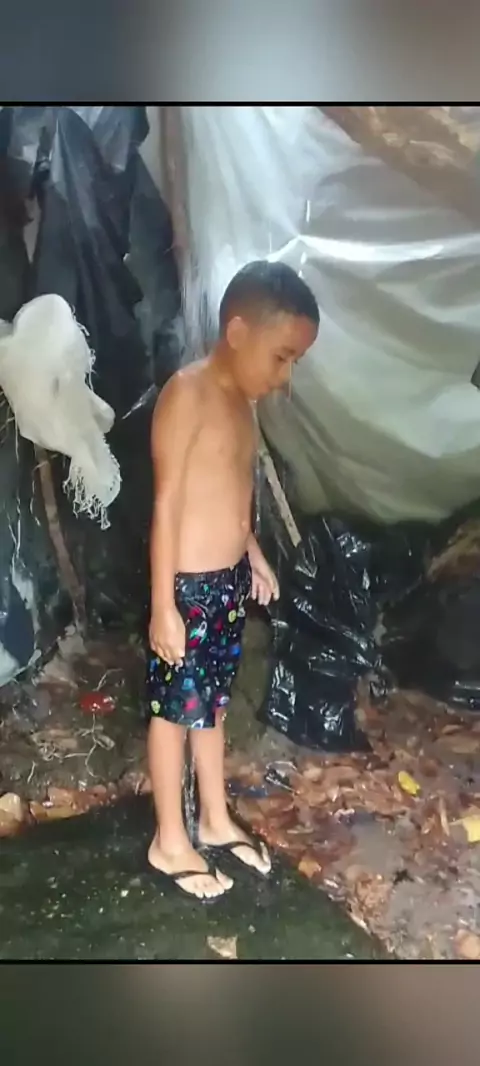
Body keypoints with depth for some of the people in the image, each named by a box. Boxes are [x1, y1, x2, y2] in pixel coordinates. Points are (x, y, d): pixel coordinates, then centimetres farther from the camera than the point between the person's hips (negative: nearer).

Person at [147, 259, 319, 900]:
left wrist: (253, 557, 24)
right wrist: (163, 605, -20)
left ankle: (216, 822, 37)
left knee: (212, 702, 20)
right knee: (174, 708, 8)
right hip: (187, 587, -8)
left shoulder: (241, 401, 7)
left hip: (229, 581, 8)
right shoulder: (187, 393, -19)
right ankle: (169, 843, 25)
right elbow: (168, 503, -21)